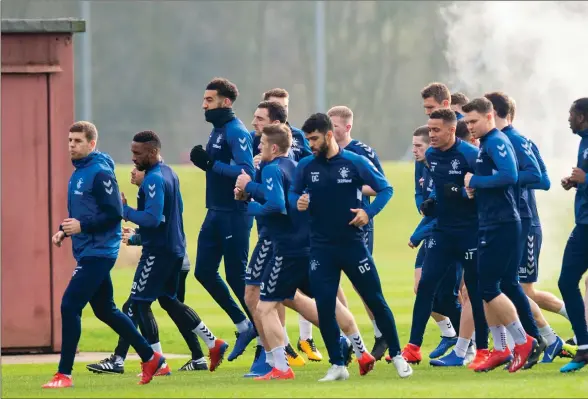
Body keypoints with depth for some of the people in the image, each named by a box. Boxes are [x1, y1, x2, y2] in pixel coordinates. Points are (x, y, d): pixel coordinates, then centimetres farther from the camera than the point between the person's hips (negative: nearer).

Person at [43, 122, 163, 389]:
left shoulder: (100, 172, -14)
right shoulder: (78, 172, 14)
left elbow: (114, 214, -18)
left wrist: (82, 226, -21)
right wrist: (64, 230, 8)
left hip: (98, 252, -10)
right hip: (87, 252, 10)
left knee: (70, 306, -13)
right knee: (105, 310, 16)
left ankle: (64, 374, -10)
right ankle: (150, 358, 27)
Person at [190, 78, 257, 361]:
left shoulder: (236, 132, -15)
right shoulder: (217, 130, 15)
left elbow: (246, 171, -25)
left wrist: (211, 164, -26)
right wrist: (204, 162, 2)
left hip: (234, 215, -10)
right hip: (215, 212, 10)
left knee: (236, 276, -3)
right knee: (204, 272, 8)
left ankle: (262, 329, 9)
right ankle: (243, 326, 18)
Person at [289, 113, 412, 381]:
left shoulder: (355, 162, -6)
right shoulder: (306, 166, 1)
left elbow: (385, 189, -1)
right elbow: (293, 193, 13)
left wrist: (369, 212, -16)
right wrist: (298, 202, -10)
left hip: (352, 244, -2)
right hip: (321, 247, 2)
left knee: (375, 300, 3)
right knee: (324, 308, -3)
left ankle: (397, 356, 17)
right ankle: (337, 365, 9)